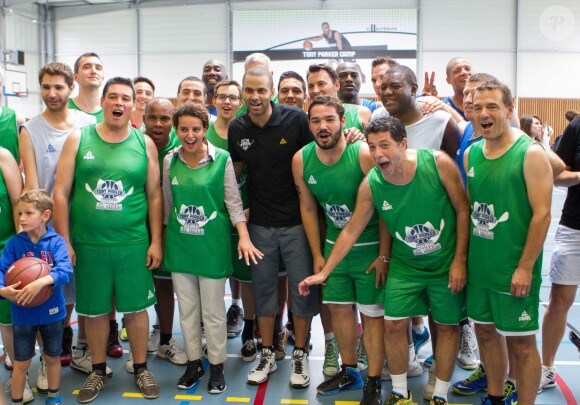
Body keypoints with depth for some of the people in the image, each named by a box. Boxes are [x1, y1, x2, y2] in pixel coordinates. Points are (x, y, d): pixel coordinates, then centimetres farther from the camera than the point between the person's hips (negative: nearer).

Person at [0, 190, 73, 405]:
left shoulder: (56, 241, -12)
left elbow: (65, 270, -24)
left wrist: (41, 282, -39)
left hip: (52, 312, 0)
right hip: (23, 314, 0)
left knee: (52, 357, 19)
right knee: (21, 363, 11)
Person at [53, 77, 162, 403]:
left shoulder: (145, 143, 2)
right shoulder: (78, 139, 0)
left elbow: (154, 196, 4)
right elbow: (61, 193, 0)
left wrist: (156, 242, 0)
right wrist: (64, 242, -4)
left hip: (133, 244, 0)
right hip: (87, 244, 0)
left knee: (136, 308, 7)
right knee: (95, 310, 11)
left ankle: (141, 368, 26)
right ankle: (99, 371, 30)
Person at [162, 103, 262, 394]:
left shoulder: (222, 160, -8)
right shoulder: (170, 161, 3)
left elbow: (233, 202, -7)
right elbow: (167, 204, 11)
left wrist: (244, 237, -18)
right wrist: (162, 242, 16)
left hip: (212, 245, -3)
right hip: (179, 246, 4)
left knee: (213, 310, 6)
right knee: (187, 309, 13)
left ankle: (217, 365, 23)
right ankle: (193, 362, 29)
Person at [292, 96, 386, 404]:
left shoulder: (364, 154, -21)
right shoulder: (301, 160, -6)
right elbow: (308, 208, 5)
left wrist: (384, 255, -15)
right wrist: (317, 255, 6)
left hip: (370, 246, -5)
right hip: (333, 244, 5)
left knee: (372, 313, 2)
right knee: (338, 308, 13)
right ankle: (349, 372, 33)